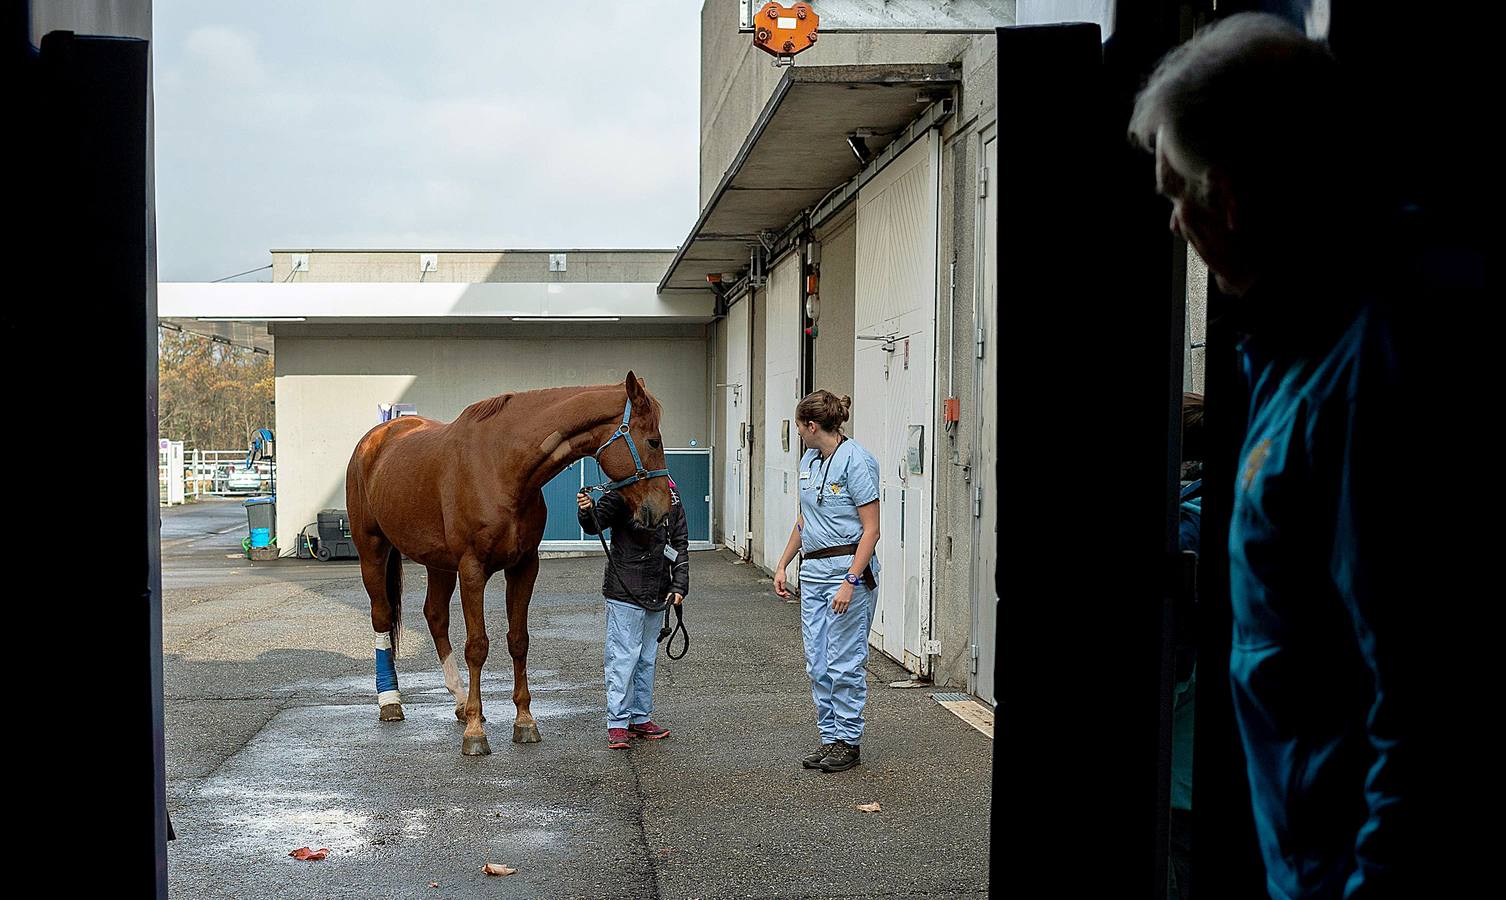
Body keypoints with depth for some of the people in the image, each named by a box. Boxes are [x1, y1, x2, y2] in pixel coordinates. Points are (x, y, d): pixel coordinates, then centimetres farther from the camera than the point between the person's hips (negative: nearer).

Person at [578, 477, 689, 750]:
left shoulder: (672, 500, 4)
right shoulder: (622, 495, -13)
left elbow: (680, 544, 9)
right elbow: (596, 524, -23)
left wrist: (679, 586, 1)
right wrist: (587, 511, -46)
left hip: (657, 594, 6)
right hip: (625, 593, -6)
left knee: (647, 658, 16)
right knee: (623, 657, -6)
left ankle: (641, 719, 27)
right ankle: (617, 724, 3)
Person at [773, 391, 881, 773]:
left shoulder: (856, 461, -14)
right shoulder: (809, 459, 12)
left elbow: (871, 529, -15)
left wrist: (850, 581, -20)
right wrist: (781, 565, 19)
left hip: (848, 568, -8)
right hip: (813, 570, 9)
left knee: (845, 662, -2)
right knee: (817, 664, 10)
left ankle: (849, 741, 10)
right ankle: (830, 738, 19)